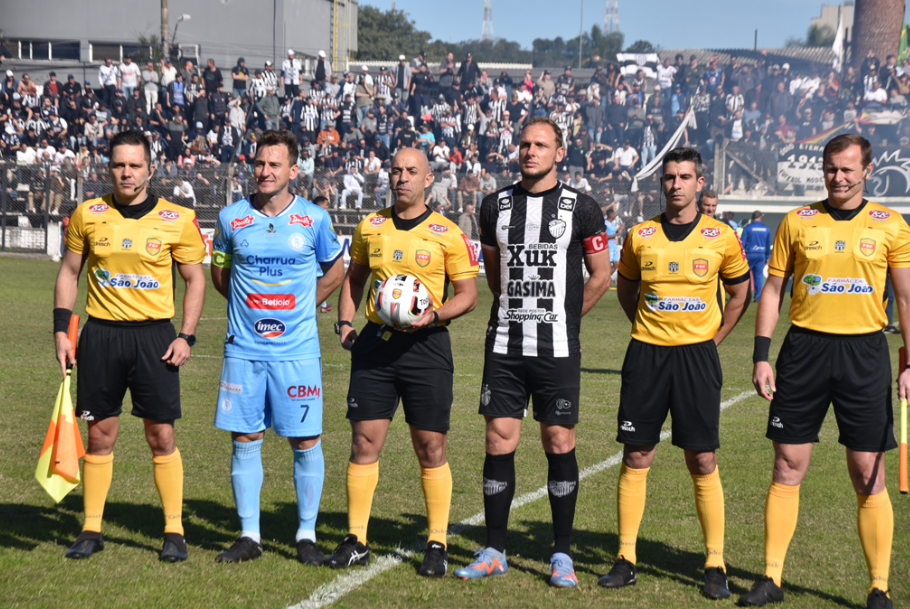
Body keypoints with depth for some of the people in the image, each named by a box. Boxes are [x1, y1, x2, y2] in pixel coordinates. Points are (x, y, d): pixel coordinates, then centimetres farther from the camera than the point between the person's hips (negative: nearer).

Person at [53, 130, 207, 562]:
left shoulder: (177, 220, -2)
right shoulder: (87, 214, 3)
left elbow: (195, 279, 5)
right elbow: (69, 272, 12)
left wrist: (186, 336, -4)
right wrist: (61, 330, 4)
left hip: (154, 335, -1)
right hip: (100, 335, 2)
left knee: (161, 437, 0)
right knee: (100, 436, 6)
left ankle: (174, 531, 11)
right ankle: (91, 530, 17)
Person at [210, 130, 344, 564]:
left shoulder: (314, 219, -1)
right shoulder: (231, 218, 3)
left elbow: (335, 270, 16)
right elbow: (219, 270, 19)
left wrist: (304, 305, 9)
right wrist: (248, 306, 11)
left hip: (297, 350, -1)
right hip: (244, 350, 1)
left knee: (306, 442, 0)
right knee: (245, 440, 3)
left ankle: (307, 535, 11)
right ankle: (249, 535, 13)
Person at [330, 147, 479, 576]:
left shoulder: (447, 234, -2)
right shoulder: (370, 227, 9)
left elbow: (468, 295, 0)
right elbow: (355, 276, 22)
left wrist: (434, 315, -17)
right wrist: (345, 320, 8)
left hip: (425, 345, -3)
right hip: (375, 343, 3)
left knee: (430, 449, 0)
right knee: (364, 442, 2)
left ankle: (437, 546, 11)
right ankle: (355, 541, 12)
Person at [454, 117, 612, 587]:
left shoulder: (580, 208, -1)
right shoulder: (496, 205, 7)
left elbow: (601, 275, 6)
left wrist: (562, 318, 7)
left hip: (557, 349, -2)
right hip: (504, 344, 3)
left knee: (559, 443, 1)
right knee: (499, 441, 2)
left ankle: (562, 554, 11)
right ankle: (494, 552, 11)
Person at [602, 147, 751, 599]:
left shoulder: (721, 238, -1)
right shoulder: (640, 236, 3)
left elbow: (740, 293, 13)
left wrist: (712, 338, 8)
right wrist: (649, 329, 11)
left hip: (696, 356, -1)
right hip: (646, 354, 2)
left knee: (703, 462, -1)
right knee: (635, 458, 3)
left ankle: (715, 565, 7)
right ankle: (626, 559, 11)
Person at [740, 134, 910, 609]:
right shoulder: (797, 222, 7)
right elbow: (773, 289, 9)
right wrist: (761, 356, 2)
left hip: (864, 352, -1)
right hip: (804, 348, 1)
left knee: (869, 476, 0)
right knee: (787, 467, 3)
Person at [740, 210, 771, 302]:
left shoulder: (747, 228, -5)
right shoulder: (766, 229, 5)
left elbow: (742, 243, -5)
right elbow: (768, 244, 11)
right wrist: (767, 257, 19)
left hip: (749, 254, -3)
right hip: (761, 255, 3)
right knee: (758, 276, 5)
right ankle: (757, 297, 4)